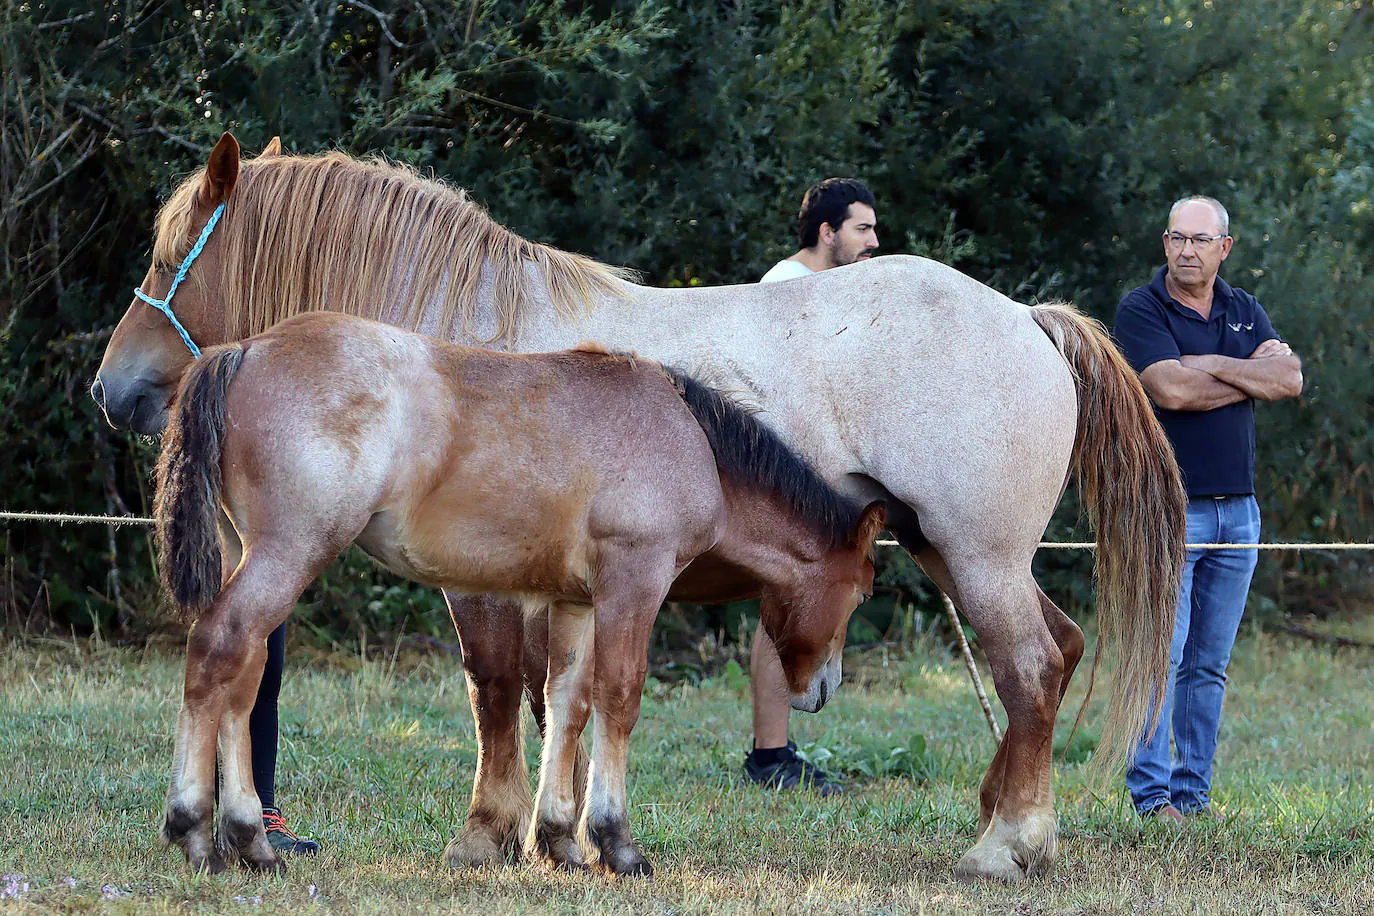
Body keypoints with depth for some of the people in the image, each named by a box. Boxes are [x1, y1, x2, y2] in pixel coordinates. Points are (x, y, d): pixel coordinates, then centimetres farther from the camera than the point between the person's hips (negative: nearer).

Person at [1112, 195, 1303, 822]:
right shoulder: (1140, 311, -3)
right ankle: (1150, 791, -9)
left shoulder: (1245, 312, 14)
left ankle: (1193, 789, 11)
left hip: (1237, 507, 6)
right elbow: (1171, 390, -18)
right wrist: (1251, 376, -7)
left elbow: (1290, 380, -1)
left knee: (1210, 663, 7)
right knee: (1162, 654, -11)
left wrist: (1211, 364, -11)